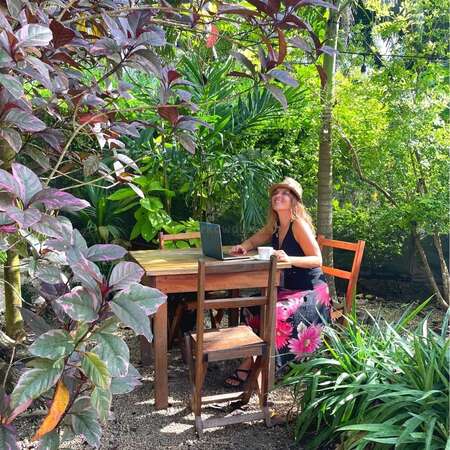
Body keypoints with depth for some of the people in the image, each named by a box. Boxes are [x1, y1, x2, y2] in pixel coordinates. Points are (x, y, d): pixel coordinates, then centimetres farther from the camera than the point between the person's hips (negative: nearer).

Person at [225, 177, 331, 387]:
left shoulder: (299, 224, -16)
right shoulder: (275, 226, 7)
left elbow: (317, 260, -19)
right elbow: (254, 240, 20)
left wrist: (289, 259, -36)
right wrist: (243, 247, -4)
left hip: (310, 292, -8)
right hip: (287, 288, 8)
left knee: (277, 313, -28)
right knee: (252, 308, -9)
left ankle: (251, 365, -12)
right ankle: (250, 361, 0)